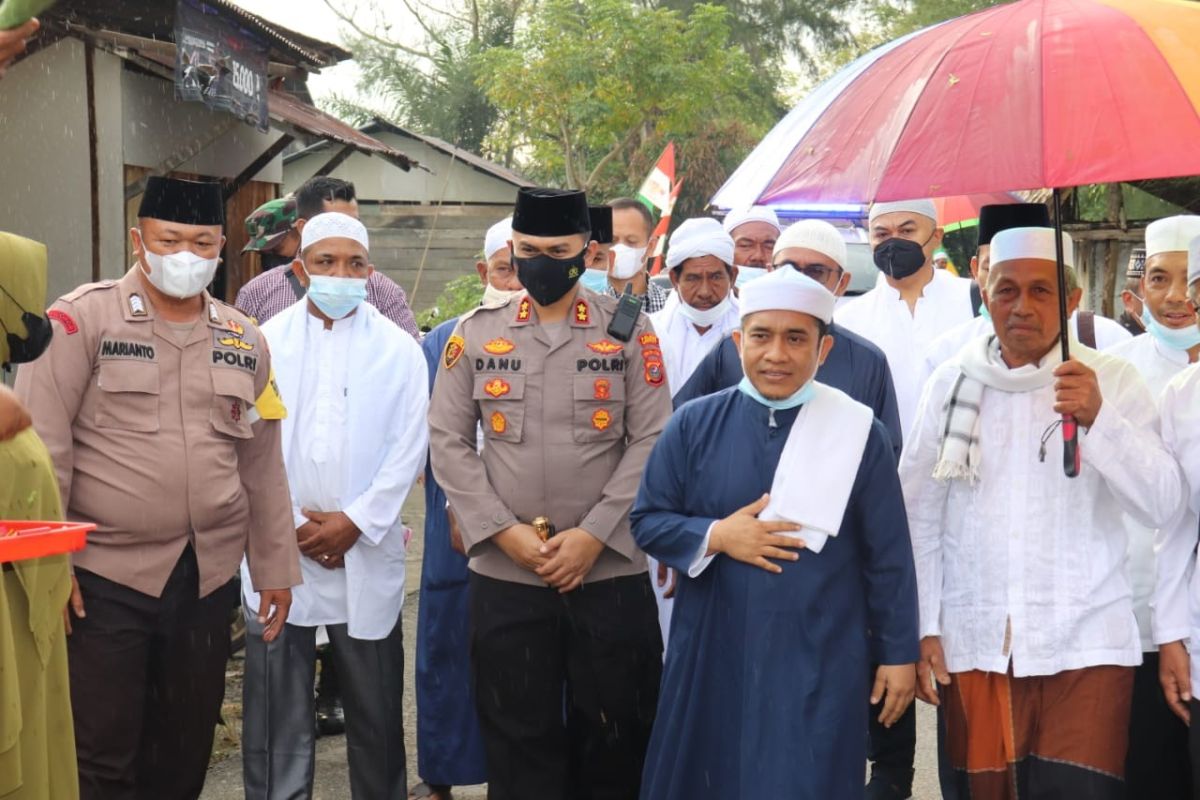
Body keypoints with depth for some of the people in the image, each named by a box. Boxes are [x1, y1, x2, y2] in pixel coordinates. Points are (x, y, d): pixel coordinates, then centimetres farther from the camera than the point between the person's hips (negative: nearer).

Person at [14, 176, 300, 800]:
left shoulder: (243, 340, 9)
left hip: (208, 579, 4)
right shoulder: (81, 319, -6)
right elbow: (42, 449, -8)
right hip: (104, 578, -4)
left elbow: (261, 465, 13)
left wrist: (275, 567, 13)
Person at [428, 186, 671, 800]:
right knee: (517, 743, 11)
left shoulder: (630, 330, 1)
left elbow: (651, 441, -3)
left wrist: (593, 535, -12)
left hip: (611, 573, -1)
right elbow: (447, 442, 2)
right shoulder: (475, 332, 5)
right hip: (503, 576, 1)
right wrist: (504, 531, -9)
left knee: (615, 741, 10)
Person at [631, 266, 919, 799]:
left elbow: (888, 557, 0)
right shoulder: (694, 425, -1)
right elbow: (647, 522, 4)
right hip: (712, 656, 2)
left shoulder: (859, 433, -4)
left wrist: (898, 654, 1)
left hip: (818, 662, -2)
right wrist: (716, 536, -12)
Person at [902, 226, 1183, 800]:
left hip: (1084, 647, -1)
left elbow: (1160, 504, -8)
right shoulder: (952, 383, 5)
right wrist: (922, 629, 4)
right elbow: (919, 516, 7)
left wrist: (1097, 419, -21)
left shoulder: (1112, 380, 1)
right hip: (972, 647, 2)